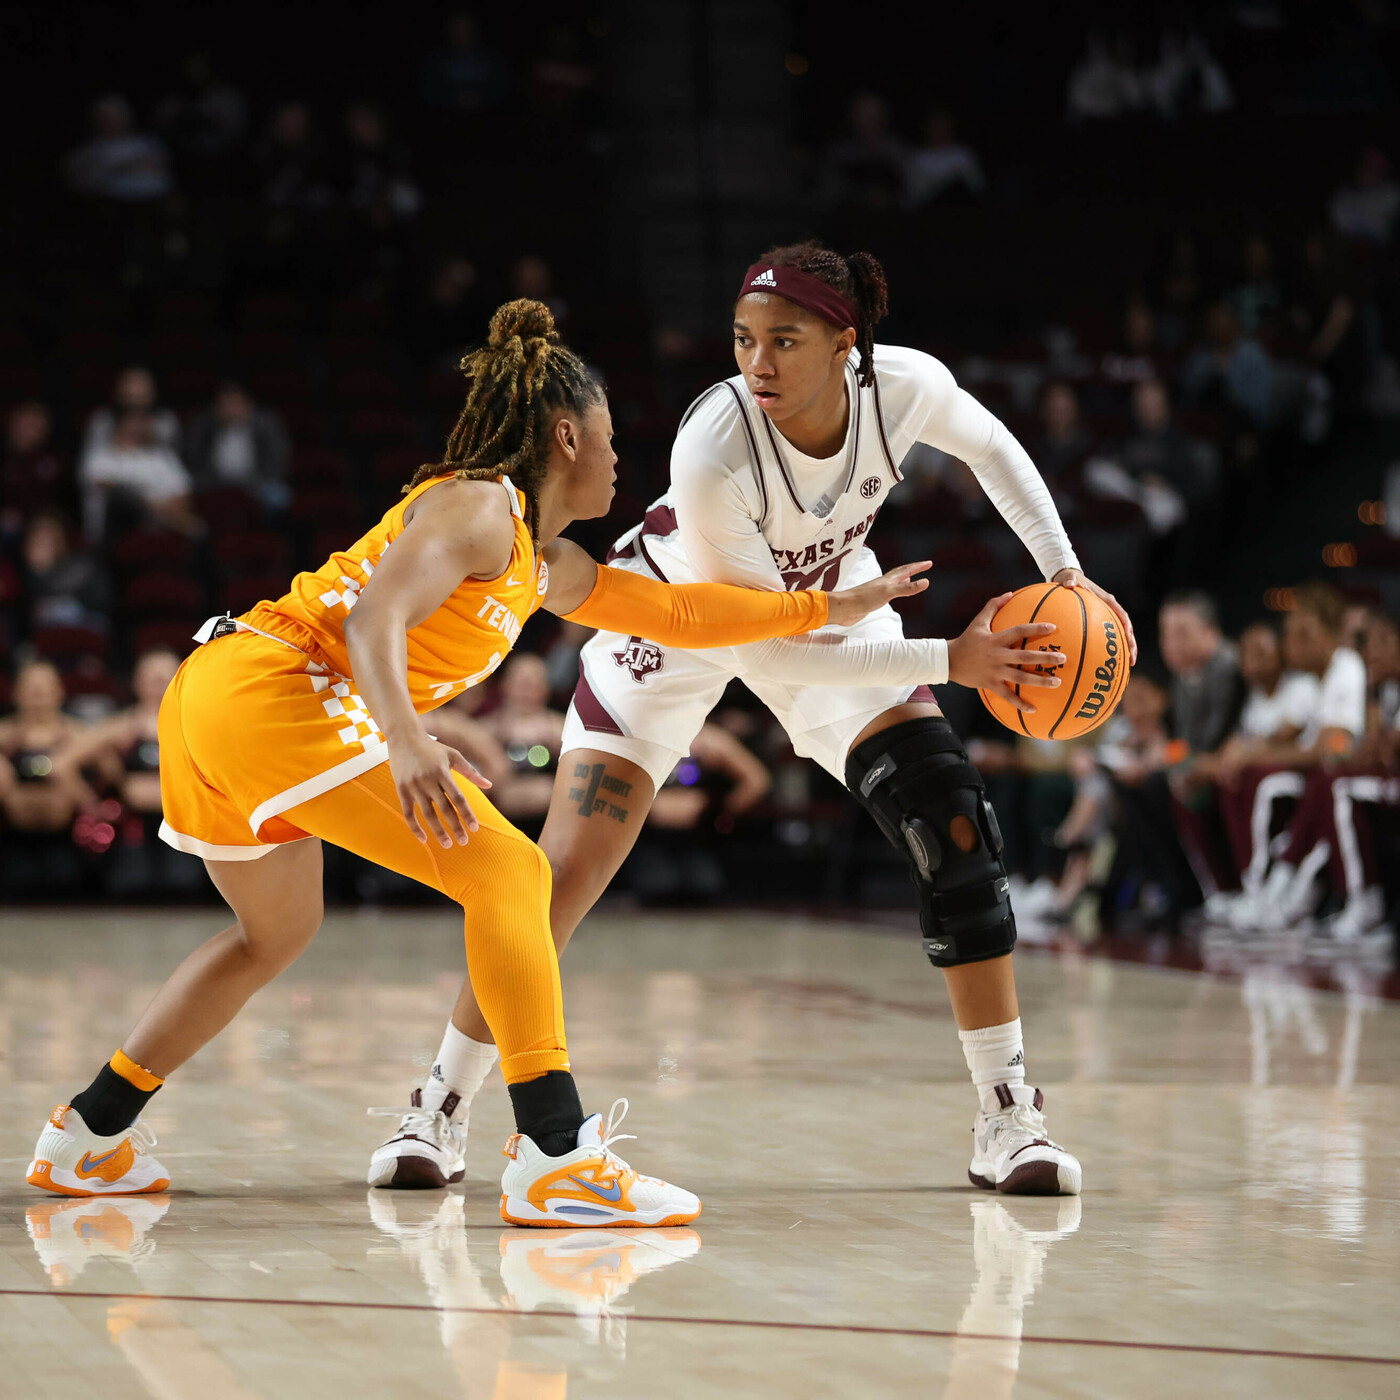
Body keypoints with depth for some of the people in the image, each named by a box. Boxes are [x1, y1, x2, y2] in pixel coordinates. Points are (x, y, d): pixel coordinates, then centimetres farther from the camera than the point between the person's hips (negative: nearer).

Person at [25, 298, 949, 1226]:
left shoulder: (546, 564, 23)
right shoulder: (480, 506, -6)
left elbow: (674, 612, 32)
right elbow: (374, 617, -21)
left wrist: (831, 607, 35)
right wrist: (406, 743, -37)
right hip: (274, 691, -11)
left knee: (278, 932, 29)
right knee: (509, 872, -12)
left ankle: (91, 1139, 33)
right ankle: (557, 1159, -19)